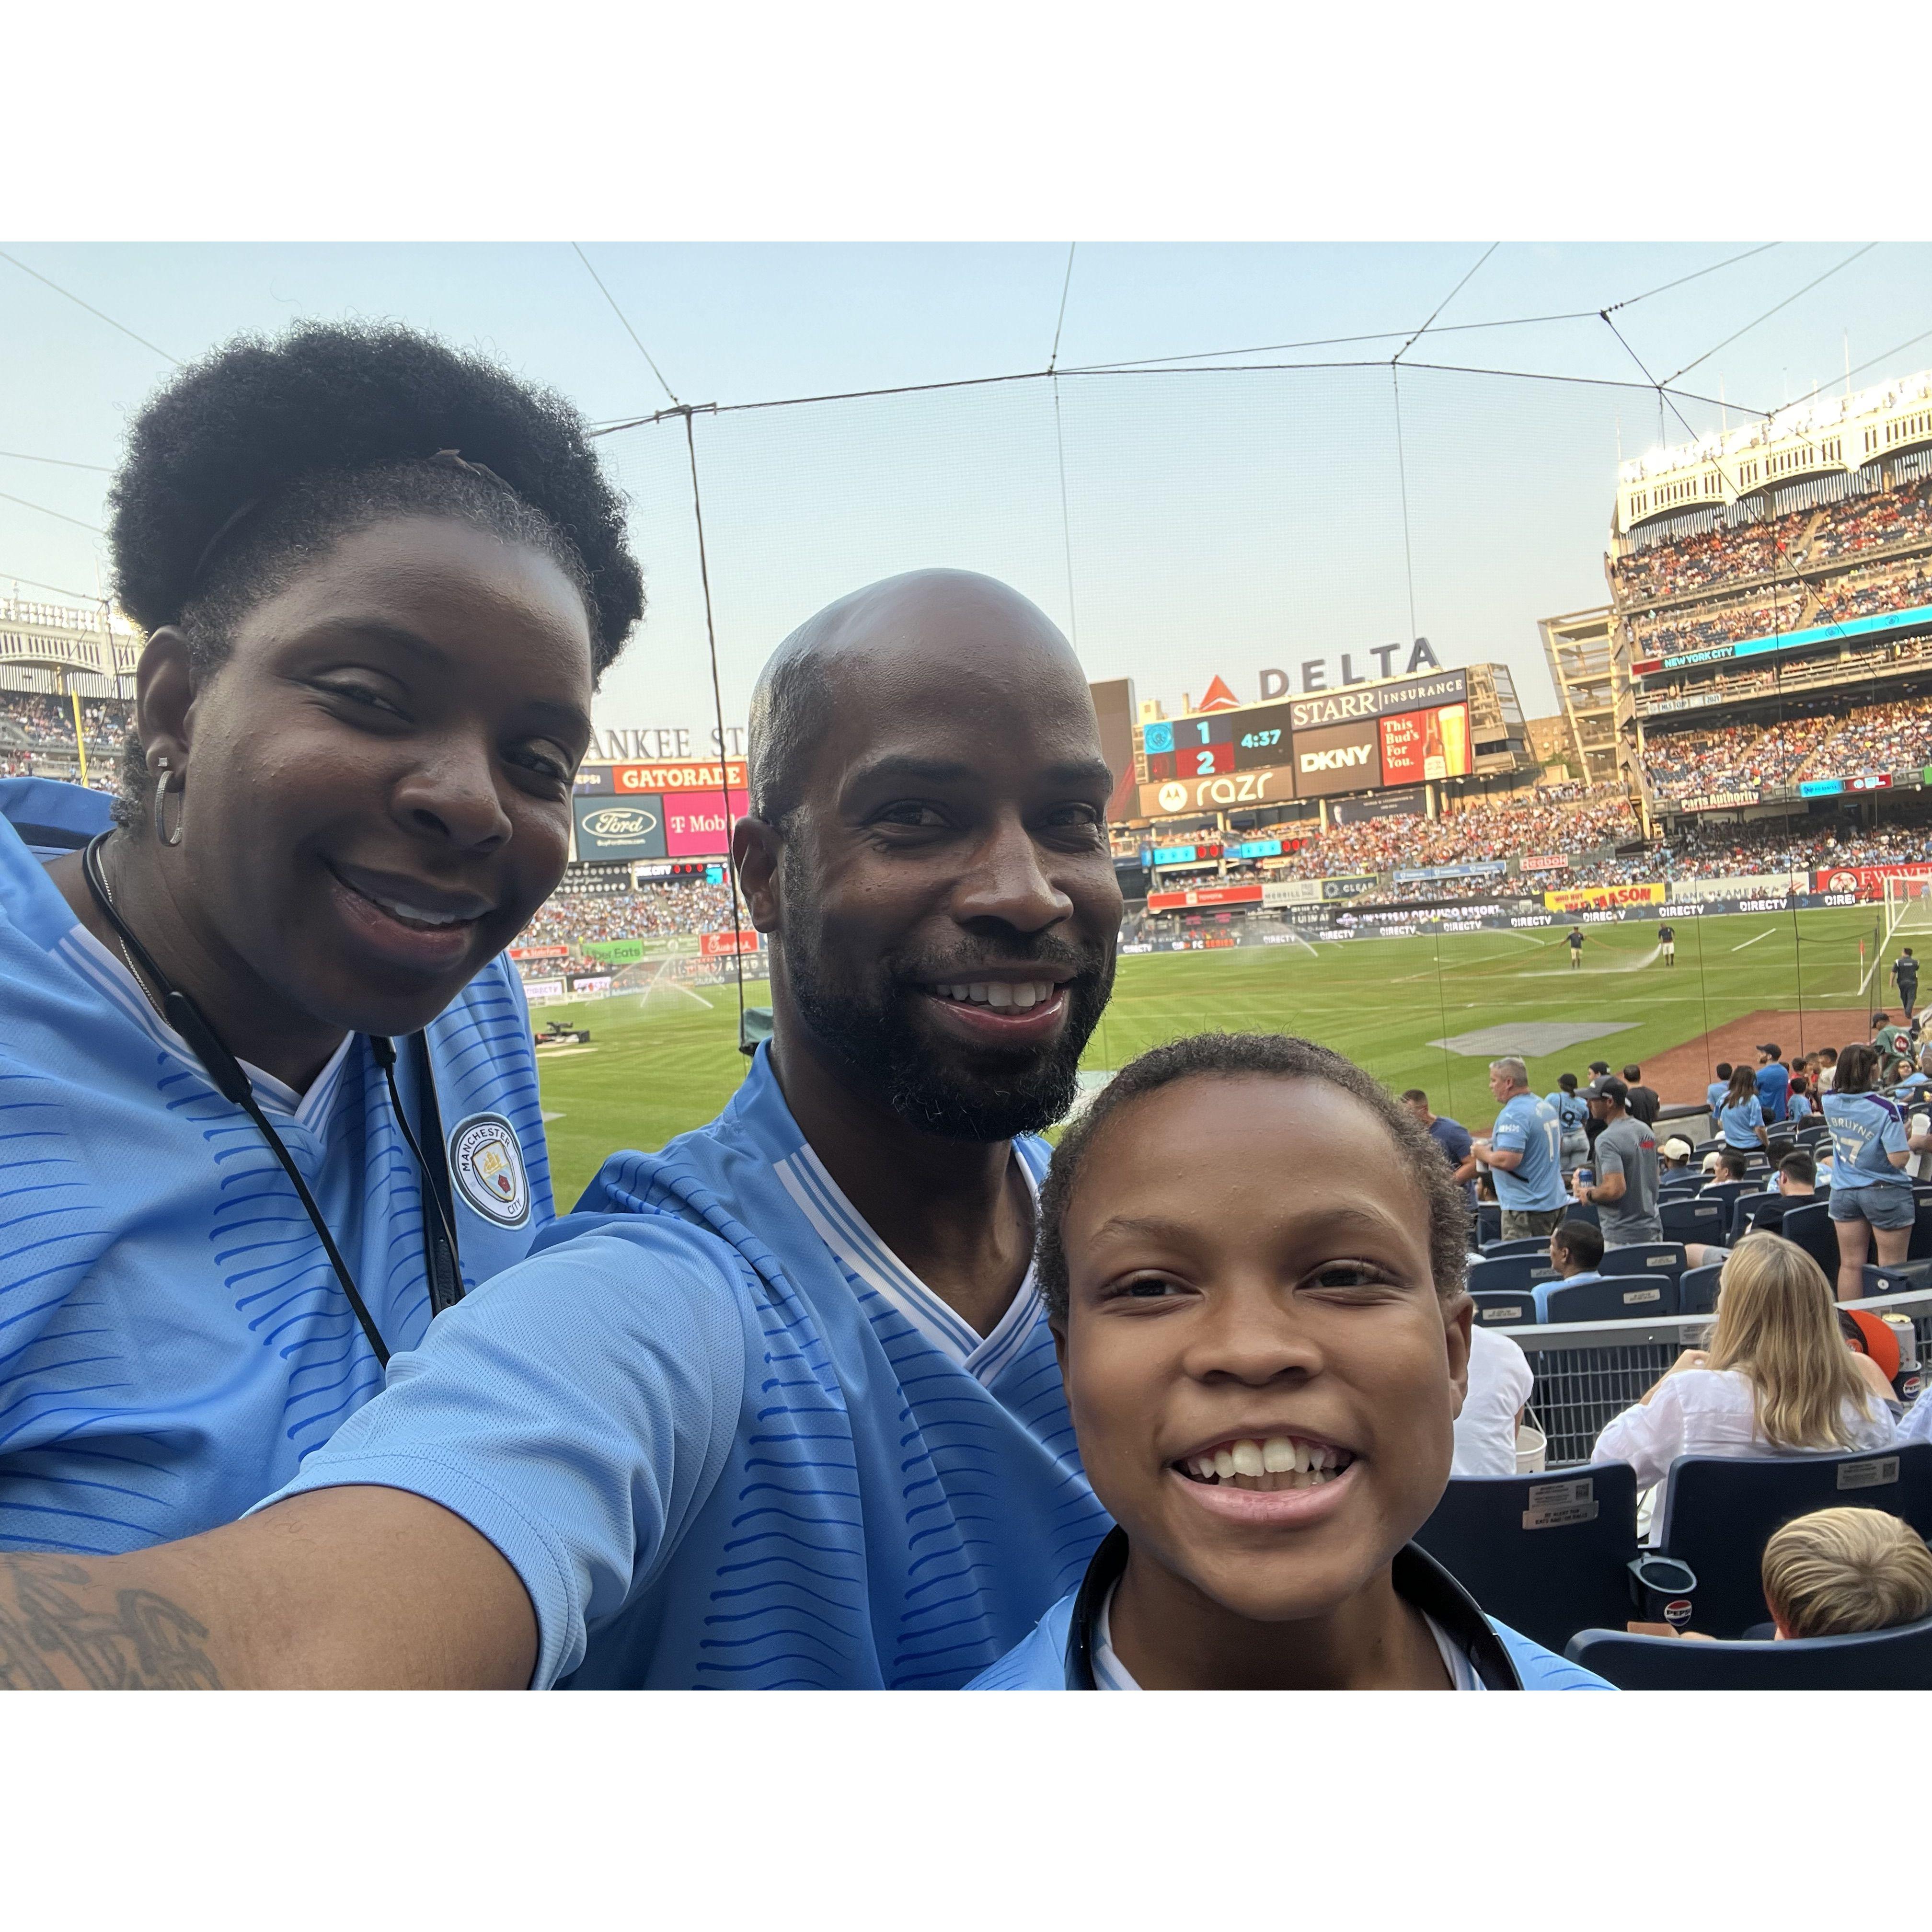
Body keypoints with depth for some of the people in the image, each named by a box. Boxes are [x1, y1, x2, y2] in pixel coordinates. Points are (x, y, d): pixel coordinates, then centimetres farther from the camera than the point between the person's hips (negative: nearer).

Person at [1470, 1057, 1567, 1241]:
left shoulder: (1513, 1115, -19)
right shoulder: (1546, 1107, 11)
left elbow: (1508, 1160, -29)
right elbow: (1559, 1143, 27)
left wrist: (1482, 1153, -8)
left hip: (1525, 1208, -10)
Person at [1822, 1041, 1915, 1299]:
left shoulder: (1831, 1102, -4)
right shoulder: (1885, 1109, -20)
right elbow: (1898, 1160, -21)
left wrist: (1859, 1056, 15)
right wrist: (1910, 1142, -1)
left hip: (1843, 1192, 5)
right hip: (1885, 1192, -5)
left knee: (1850, 1265, 10)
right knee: (1891, 1268, 6)